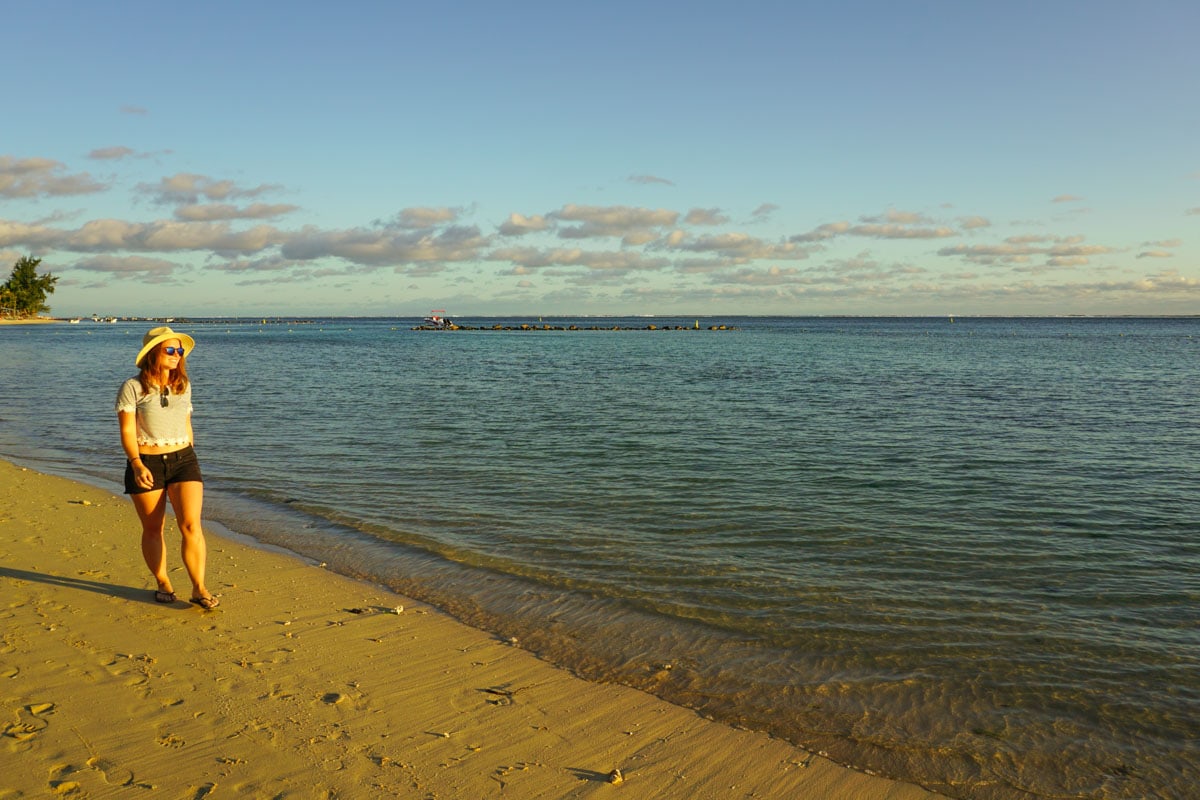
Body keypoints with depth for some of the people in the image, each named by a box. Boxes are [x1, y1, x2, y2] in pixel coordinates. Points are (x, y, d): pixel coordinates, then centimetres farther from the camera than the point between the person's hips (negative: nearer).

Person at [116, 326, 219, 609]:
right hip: (146, 464, -3)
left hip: (183, 459, 3)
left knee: (191, 525, -8)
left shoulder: (183, 386, 7)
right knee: (153, 529, 8)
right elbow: (127, 431, -10)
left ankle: (199, 589, -6)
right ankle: (163, 584, 24)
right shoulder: (132, 388, -8)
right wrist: (137, 465, -23)